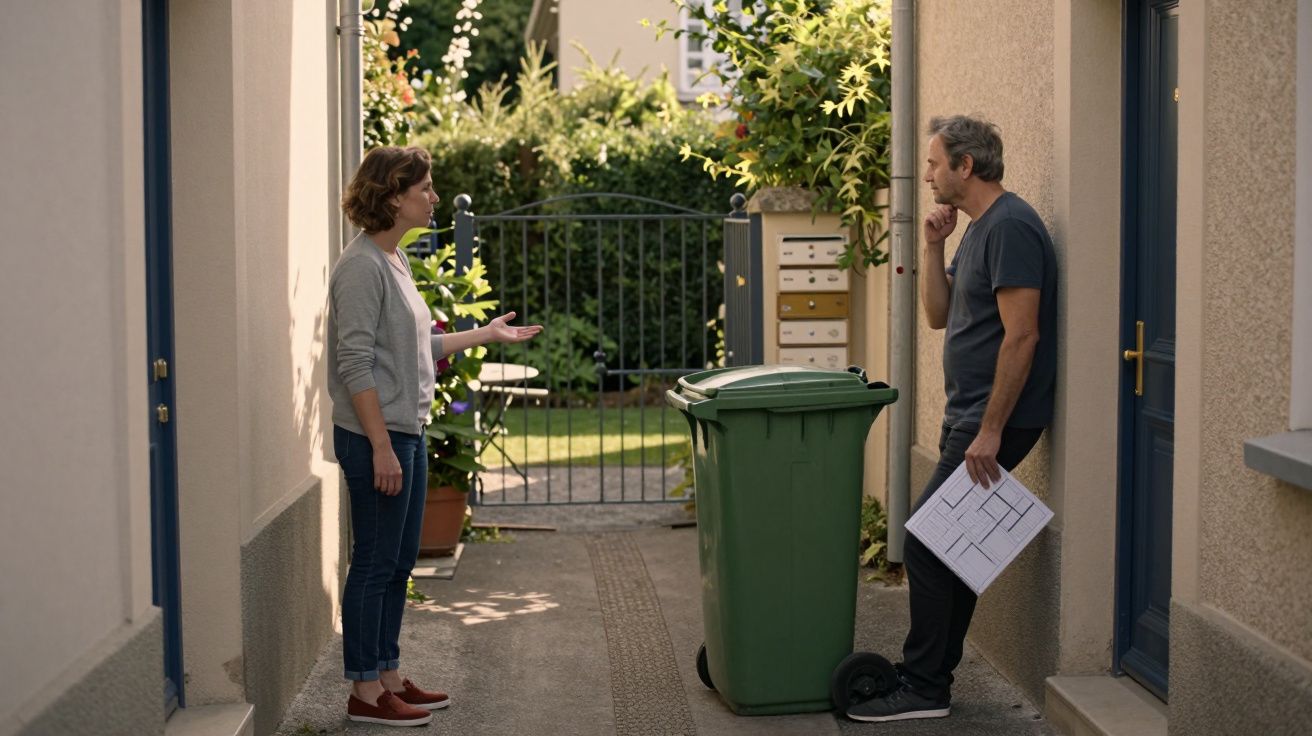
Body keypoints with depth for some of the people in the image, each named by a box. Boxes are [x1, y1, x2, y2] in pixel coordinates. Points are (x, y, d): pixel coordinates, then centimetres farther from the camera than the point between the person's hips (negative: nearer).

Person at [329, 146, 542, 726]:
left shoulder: (394, 261, 13)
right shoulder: (361, 267, -16)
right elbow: (356, 364, -19)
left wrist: (486, 335, 23)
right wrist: (381, 447, -21)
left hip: (407, 434, 10)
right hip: (375, 438, -10)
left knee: (398, 563, 15)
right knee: (374, 563, -1)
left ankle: (389, 677, 25)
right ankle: (366, 692, 9)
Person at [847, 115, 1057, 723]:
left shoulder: (1010, 228, -16)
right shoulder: (978, 229, 16)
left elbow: (1021, 335, -22)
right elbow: (939, 315, 19)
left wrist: (990, 431, -22)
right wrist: (933, 245, 6)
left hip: (995, 420, -10)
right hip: (970, 417, 10)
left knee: (928, 546, -9)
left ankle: (924, 689, -2)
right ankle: (930, 674, 21)